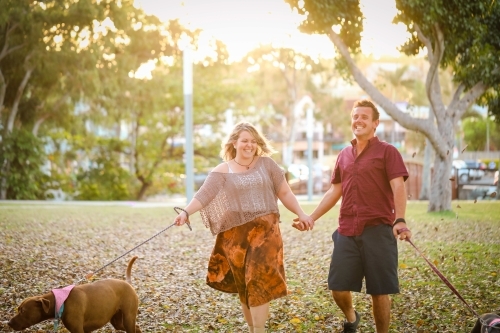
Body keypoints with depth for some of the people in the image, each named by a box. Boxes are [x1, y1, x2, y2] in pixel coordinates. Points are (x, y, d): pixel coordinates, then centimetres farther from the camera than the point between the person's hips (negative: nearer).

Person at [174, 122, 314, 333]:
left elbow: (284, 192, 11)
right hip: (237, 235, 0)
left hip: (265, 231, 0)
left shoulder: (266, 164, 7)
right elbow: (204, 195, -12)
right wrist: (186, 212, -28)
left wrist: (301, 214, 2)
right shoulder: (223, 171, 1)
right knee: (244, 286, 8)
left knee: (260, 281, -10)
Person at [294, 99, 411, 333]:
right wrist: (311, 218, 14)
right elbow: (334, 192, 21)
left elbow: (398, 187, -13)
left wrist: (400, 221, -28)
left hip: (378, 230, -5)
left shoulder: (387, 152, -1)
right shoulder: (344, 155, 16)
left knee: (379, 291, 1)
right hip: (347, 231, 5)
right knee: (338, 288, 6)